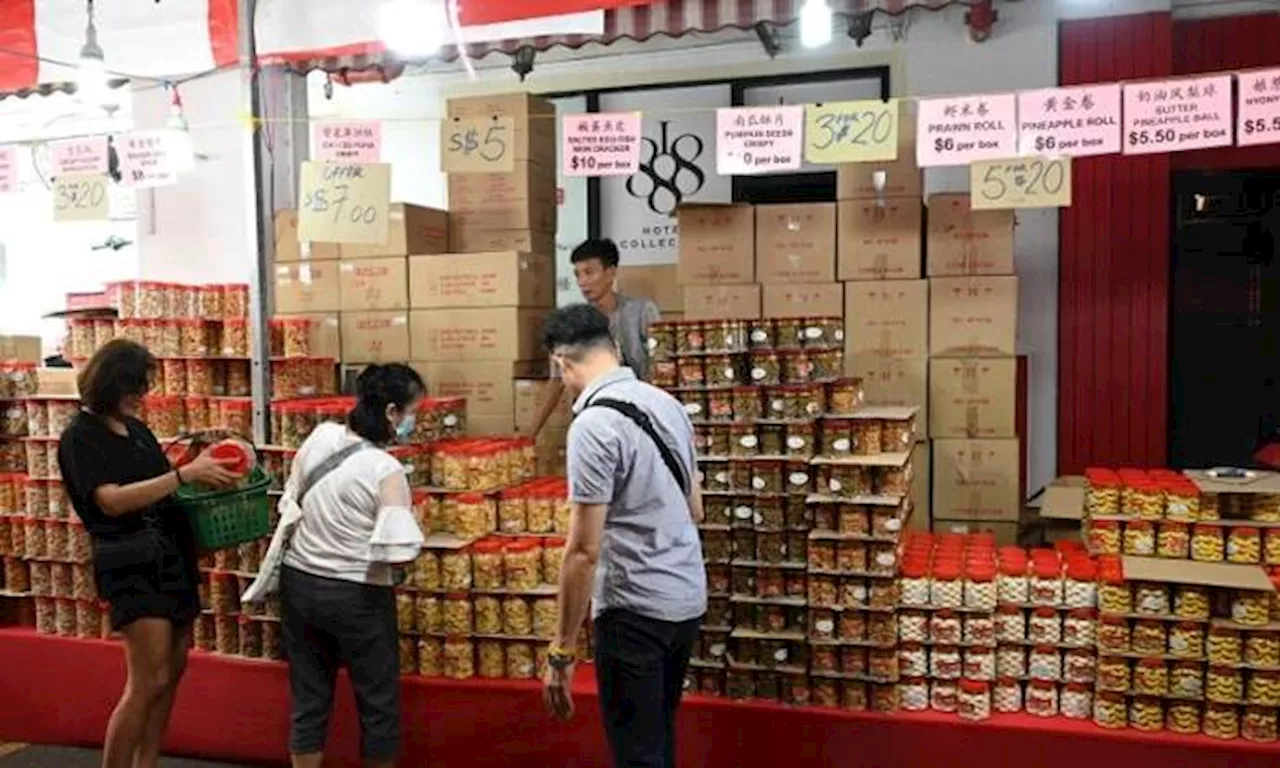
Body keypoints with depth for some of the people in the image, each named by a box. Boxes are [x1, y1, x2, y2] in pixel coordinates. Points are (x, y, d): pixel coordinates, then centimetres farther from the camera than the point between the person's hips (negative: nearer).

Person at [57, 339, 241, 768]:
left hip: (174, 555, 8)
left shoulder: (137, 429, 14)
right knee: (149, 682, -9)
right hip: (133, 563, -8)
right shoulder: (81, 437, -9)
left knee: (173, 672, 11)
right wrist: (185, 474, -25)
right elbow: (111, 500, -21)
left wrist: (204, 473, 1)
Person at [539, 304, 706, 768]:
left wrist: (562, 651, -14)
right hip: (689, 598, 8)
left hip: (635, 608, -8)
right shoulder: (667, 404, 7)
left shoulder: (595, 424, -18)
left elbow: (584, 550, -20)